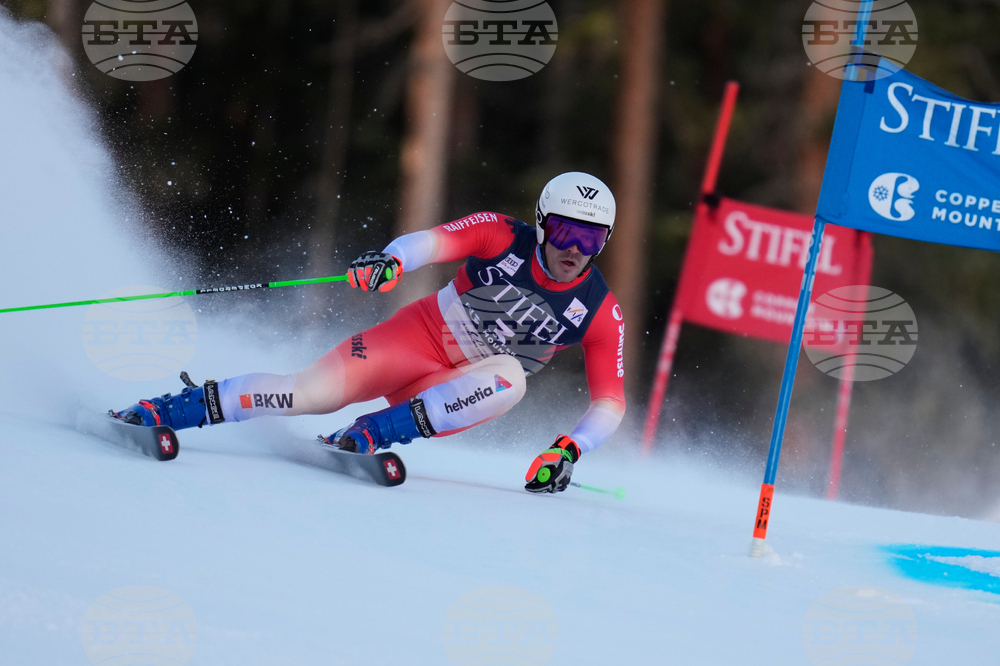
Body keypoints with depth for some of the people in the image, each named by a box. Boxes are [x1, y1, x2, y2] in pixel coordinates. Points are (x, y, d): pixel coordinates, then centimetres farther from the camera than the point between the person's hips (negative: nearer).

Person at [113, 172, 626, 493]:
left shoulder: (601, 314, -9)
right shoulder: (501, 236, -11)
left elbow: (610, 403, -8)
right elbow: (435, 242, -25)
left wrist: (569, 450, -26)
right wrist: (391, 260, -48)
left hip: (458, 392, 1)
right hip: (417, 337, -1)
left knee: (509, 376, -34)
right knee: (311, 393, -23)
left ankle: (371, 434, -31)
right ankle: (166, 410, -13)